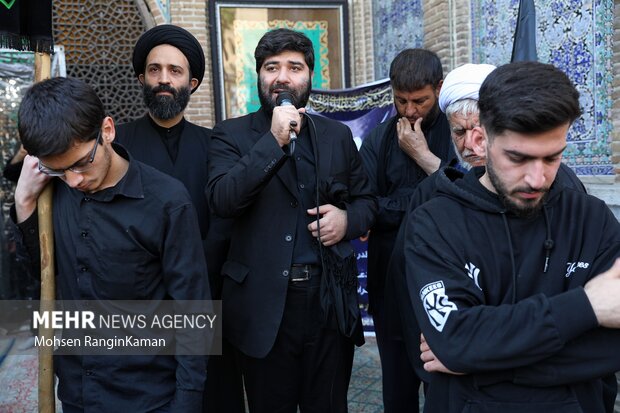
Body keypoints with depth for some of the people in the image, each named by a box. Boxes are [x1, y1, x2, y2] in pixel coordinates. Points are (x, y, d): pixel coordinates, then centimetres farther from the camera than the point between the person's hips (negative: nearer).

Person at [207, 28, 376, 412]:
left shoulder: (338, 134, 8)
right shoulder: (232, 134, -1)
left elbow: (367, 200, 15)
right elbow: (221, 200, -16)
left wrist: (348, 219, -7)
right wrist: (273, 141, -21)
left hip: (330, 298, 2)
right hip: (265, 302, -2)